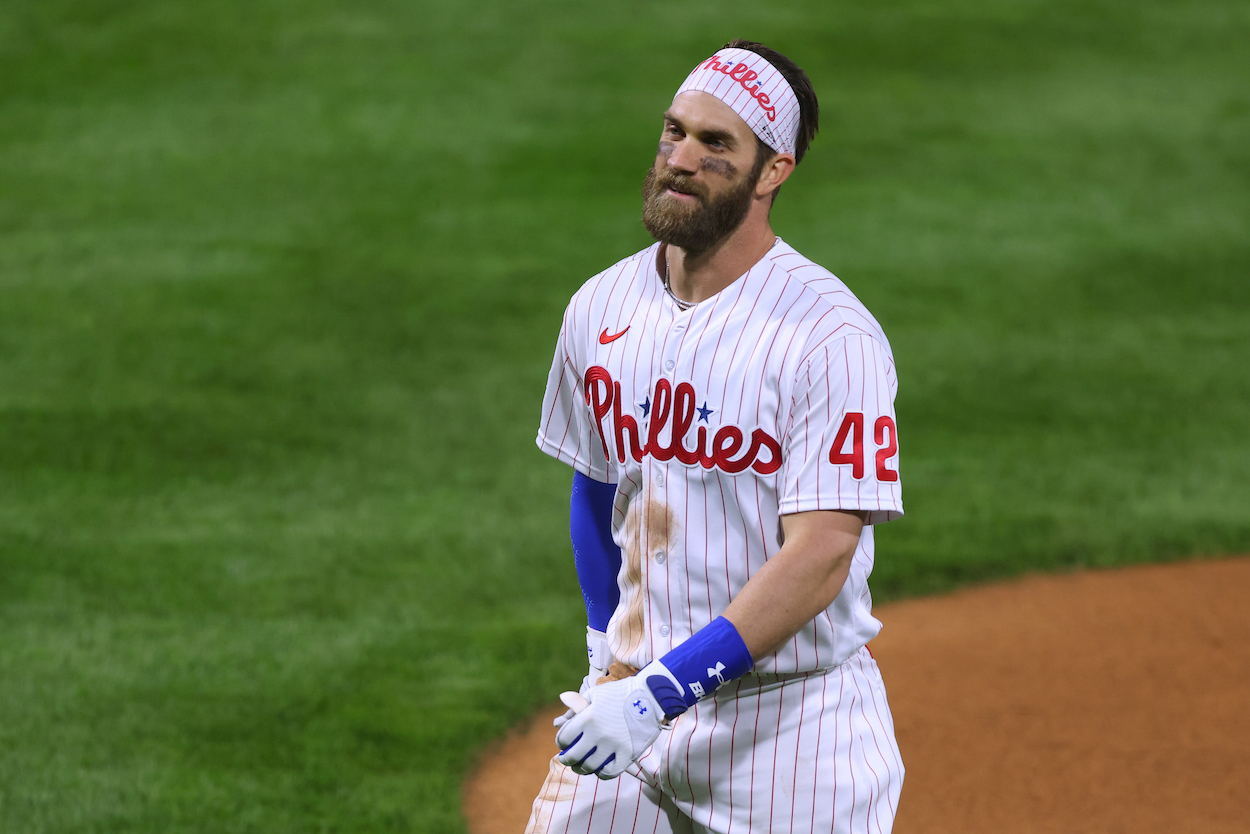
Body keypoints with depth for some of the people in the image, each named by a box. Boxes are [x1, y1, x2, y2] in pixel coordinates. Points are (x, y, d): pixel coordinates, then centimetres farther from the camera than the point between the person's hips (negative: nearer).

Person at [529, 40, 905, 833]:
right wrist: (608, 653, 16)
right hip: (637, 689, 5)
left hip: (794, 716, -5)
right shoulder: (601, 309, 4)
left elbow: (820, 557, -22)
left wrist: (661, 691, -27)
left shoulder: (833, 337, -16)